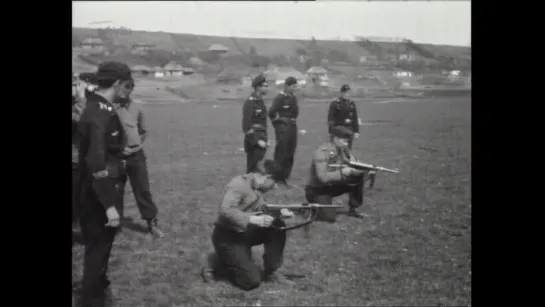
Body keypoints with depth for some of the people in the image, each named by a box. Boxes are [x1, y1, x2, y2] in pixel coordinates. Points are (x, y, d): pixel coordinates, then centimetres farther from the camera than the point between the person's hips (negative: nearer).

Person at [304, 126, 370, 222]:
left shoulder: (343, 150, -3)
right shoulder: (322, 152, -25)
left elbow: (355, 168, -2)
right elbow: (323, 177, -34)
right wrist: (342, 172, -32)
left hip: (332, 186, 8)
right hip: (317, 190, -7)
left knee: (358, 177, -7)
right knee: (329, 217, -26)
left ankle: (353, 209, 8)